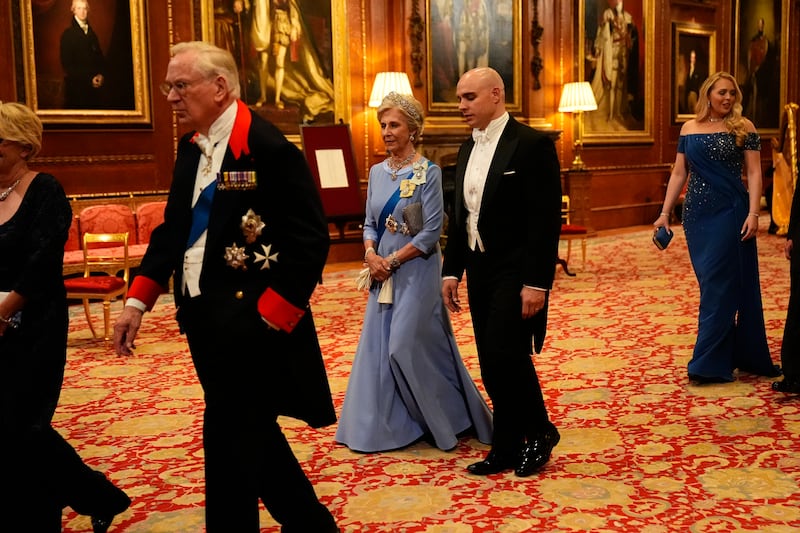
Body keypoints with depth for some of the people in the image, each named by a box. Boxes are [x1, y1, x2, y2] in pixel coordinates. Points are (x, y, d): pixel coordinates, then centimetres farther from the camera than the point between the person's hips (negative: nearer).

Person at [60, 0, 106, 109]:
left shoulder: (92, 34, 15)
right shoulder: (68, 34, -1)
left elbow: (100, 58, 17)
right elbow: (67, 63, -7)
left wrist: (101, 74, -4)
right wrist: (88, 79, -12)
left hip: (96, 86, 5)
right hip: (76, 86, -5)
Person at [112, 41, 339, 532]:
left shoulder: (270, 149, -15)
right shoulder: (191, 147, 9)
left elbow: (310, 242, -18)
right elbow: (173, 228, 14)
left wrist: (267, 318, -19)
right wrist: (137, 301, 6)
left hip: (251, 324, -8)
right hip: (205, 319, 8)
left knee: (229, 438, 0)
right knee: (253, 431, 18)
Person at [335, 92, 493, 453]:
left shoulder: (428, 172, -9)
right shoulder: (377, 172, 10)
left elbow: (431, 233, -13)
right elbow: (370, 223, 13)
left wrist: (392, 261, -14)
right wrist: (371, 254, -7)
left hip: (415, 271, -6)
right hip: (384, 274, 6)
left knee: (407, 347, -8)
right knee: (378, 346, 6)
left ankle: (446, 421, 12)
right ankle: (388, 426, 18)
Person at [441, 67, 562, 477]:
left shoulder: (532, 145, -11)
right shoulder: (467, 150, 11)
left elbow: (546, 219, -16)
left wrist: (537, 282, -20)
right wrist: (452, 271, 11)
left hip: (516, 272, -7)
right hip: (480, 271, 7)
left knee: (506, 355, -12)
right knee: (492, 364, 9)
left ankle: (539, 432, 11)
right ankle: (507, 448, 19)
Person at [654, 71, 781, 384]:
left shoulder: (743, 128, 0)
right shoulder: (689, 128, 10)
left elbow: (754, 173, -5)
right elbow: (679, 173, 11)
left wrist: (753, 213, -15)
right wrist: (665, 212, 5)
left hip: (730, 212, -4)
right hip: (696, 214, 4)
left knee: (718, 285, -4)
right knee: (712, 284, 8)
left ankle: (710, 363, 1)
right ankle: (735, 355, 21)